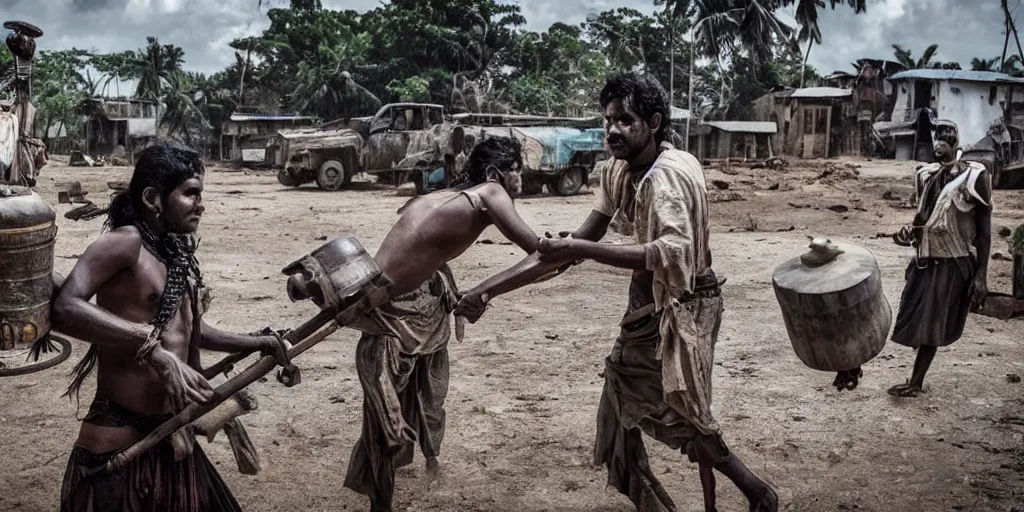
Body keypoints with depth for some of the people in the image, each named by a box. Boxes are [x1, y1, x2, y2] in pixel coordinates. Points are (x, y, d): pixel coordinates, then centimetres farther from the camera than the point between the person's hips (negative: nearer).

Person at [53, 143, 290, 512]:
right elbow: (63, 308, -31)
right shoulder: (126, 242, -15)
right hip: (118, 445, -8)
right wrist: (153, 348, -35)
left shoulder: (179, 254, 9)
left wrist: (256, 344, 21)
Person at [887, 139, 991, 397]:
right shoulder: (926, 175, 4)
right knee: (919, 322, 7)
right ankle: (915, 381, 19)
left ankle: (916, 382, 12)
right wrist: (910, 231, -6)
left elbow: (984, 229, -10)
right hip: (925, 260, 5)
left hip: (954, 265, -5)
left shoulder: (974, 177, -12)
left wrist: (981, 275, -12)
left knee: (931, 325, 1)